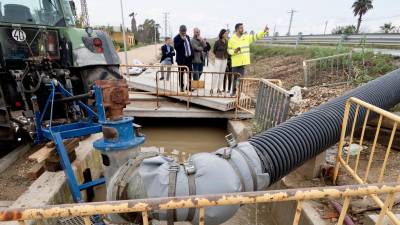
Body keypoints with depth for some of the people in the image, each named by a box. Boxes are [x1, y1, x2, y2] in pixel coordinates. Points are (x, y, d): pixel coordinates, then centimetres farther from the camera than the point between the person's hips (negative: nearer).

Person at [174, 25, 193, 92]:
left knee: (189, 73, 9)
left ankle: (189, 86, 21)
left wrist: (192, 55, 13)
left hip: (189, 58, 6)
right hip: (181, 59, -6)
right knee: (181, 73, 2)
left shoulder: (187, 37, 13)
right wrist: (182, 40, -23)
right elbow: (176, 47, -21)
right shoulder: (176, 38, -7)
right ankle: (181, 87, 11)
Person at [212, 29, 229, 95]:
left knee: (222, 74, 5)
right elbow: (214, 50, 4)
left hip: (225, 60, 4)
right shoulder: (217, 42, -8)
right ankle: (212, 88, 3)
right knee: (216, 74, -6)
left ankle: (219, 89, 13)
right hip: (218, 59, -4)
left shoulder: (227, 42, 3)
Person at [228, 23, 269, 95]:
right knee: (234, 77, 6)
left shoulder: (247, 37, 6)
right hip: (235, 62, -3)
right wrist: (234, 51, -21)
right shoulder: (232, 39, -4)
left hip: (243, 61, 3)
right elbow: (228, 50, -3)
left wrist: (264, 31, -5)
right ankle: (233, 91, 21)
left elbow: (256, 36, 5)